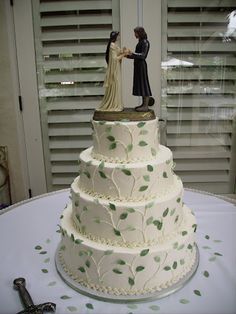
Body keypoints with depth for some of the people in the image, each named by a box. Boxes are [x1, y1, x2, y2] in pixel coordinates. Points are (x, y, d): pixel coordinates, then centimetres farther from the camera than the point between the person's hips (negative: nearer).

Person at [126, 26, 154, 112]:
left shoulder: (145, 42, -10)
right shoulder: (140, 42, 16)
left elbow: (143, 55, -20)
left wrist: (132, 53, -28)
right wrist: (128, 55, 9)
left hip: (141, 65, -9)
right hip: (138, 65, 9)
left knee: (144, 84, -6)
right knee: (140, 84, 11)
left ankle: (145, 106, -3)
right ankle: (144, 104, 18)